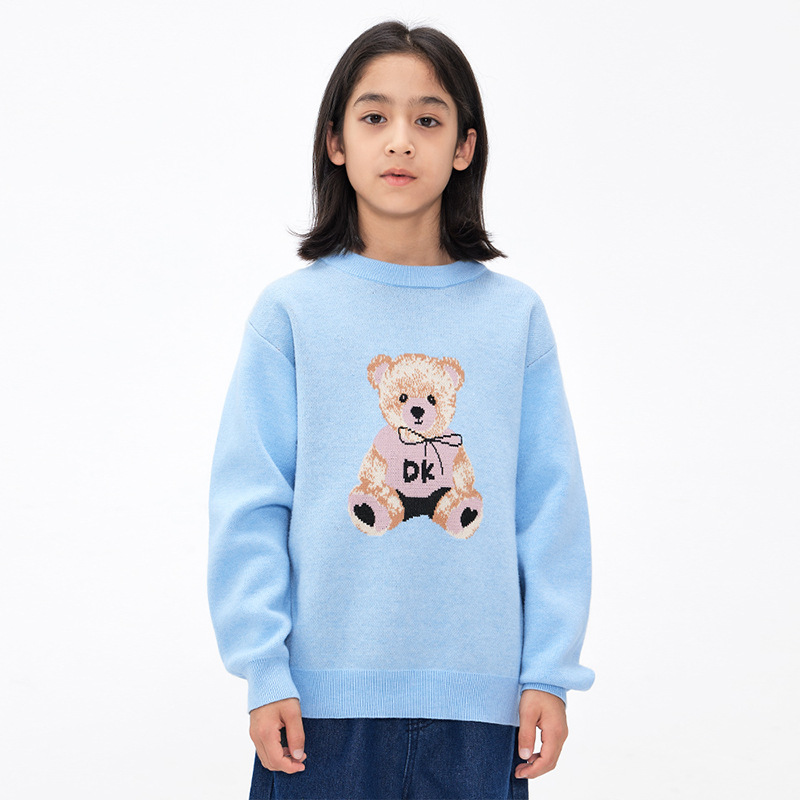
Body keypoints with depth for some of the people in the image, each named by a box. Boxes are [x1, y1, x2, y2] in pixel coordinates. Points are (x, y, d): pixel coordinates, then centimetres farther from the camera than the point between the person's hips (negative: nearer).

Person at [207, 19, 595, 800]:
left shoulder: (515, 316, 4)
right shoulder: (292, 311, 0)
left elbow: (552, 509, 5)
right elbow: (249, 505, -1)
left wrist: (550, 672, 1)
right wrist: (265, 672, -5)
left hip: (478, 698, 1)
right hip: (325, 697, -1)